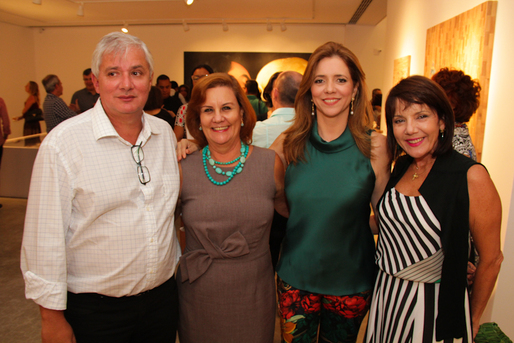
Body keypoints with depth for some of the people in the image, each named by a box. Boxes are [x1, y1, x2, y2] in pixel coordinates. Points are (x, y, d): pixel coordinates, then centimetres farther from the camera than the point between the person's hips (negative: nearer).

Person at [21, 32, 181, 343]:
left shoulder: (165, 132, 0)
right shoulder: (64, 142, -15)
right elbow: (45, 235, -13)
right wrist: (52, 316, -9)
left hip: (163, 295, 5)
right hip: (95, 308, -4)